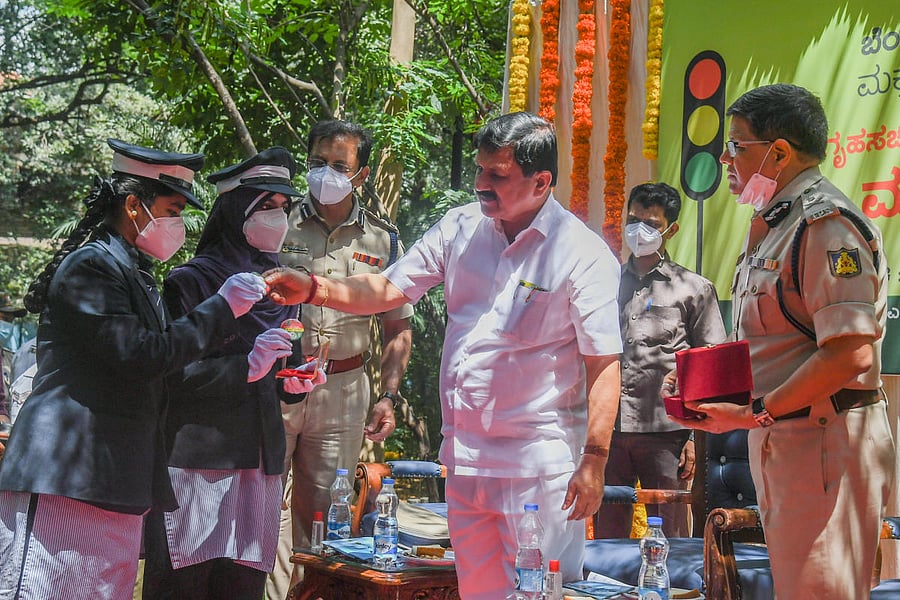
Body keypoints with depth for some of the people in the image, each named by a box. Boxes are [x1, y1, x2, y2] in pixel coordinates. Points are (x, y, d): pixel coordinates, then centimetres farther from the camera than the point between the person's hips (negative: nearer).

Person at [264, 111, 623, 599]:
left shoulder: (583, 254, -10)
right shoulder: (461, 227, 7)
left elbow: (604, 363, -11)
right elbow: (389, 289, 11)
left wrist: (594, 461, -16)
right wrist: (315, 290, -5)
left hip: (538, 464, -6)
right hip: (464, 457, 6)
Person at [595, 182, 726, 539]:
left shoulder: (695, 289, 8)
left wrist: (696, 436, -4)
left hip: (665, 431, -3)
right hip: (608, 429, 3)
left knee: (670, 542, -1)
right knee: (606, 538, 6)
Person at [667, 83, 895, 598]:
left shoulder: (827, 225, -16)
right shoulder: (771, 227, 18)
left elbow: (851, 354, -25)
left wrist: (756, 413, -20)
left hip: (823, 441, -10)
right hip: (779, 438, 10)